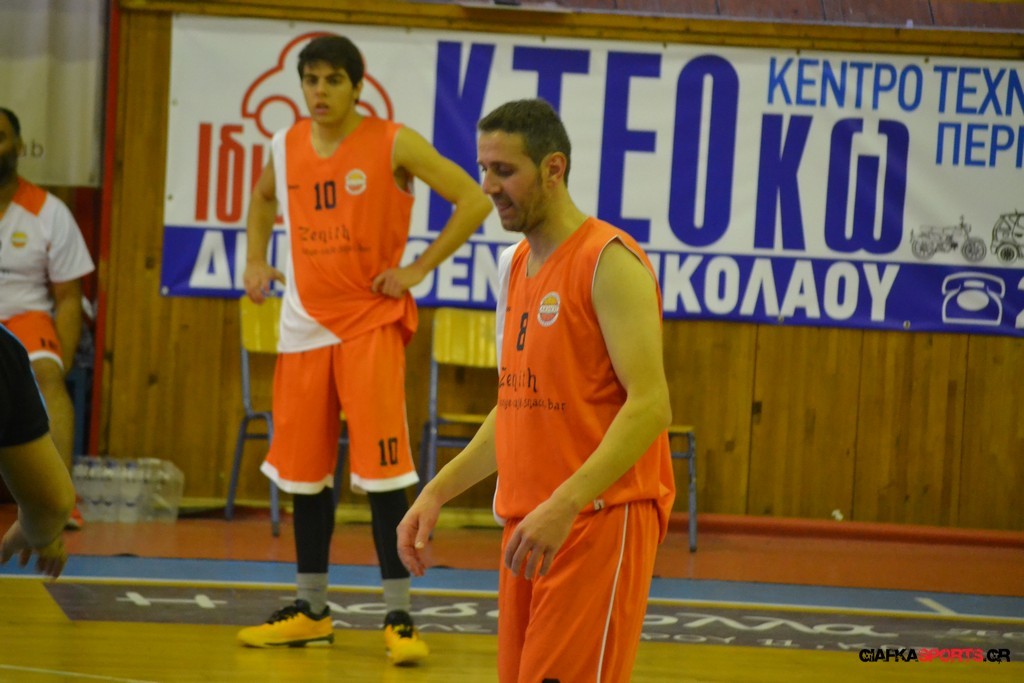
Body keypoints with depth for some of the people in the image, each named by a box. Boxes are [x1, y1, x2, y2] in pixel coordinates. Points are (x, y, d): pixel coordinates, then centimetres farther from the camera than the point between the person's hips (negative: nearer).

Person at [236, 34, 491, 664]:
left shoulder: (393, 144, -10)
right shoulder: (286, 147, 6)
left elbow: (474, 201, -11)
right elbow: (263, 199, 29)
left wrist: (418, 269, -12)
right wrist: (256, 261, 15)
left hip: (373, 322, -5)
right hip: (305, 324, 5)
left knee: (381, 470, -10)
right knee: (303, 470, 9)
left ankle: (399, 618, -4)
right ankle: (311, 612, 21)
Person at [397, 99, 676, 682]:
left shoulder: (610, 261, -12)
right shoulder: (515, 266, 15)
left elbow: (650, 405, -20)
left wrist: (564, 504, -29)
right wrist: (437, 493, 13)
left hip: (601, 520, -8)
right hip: (529, 524, 8)